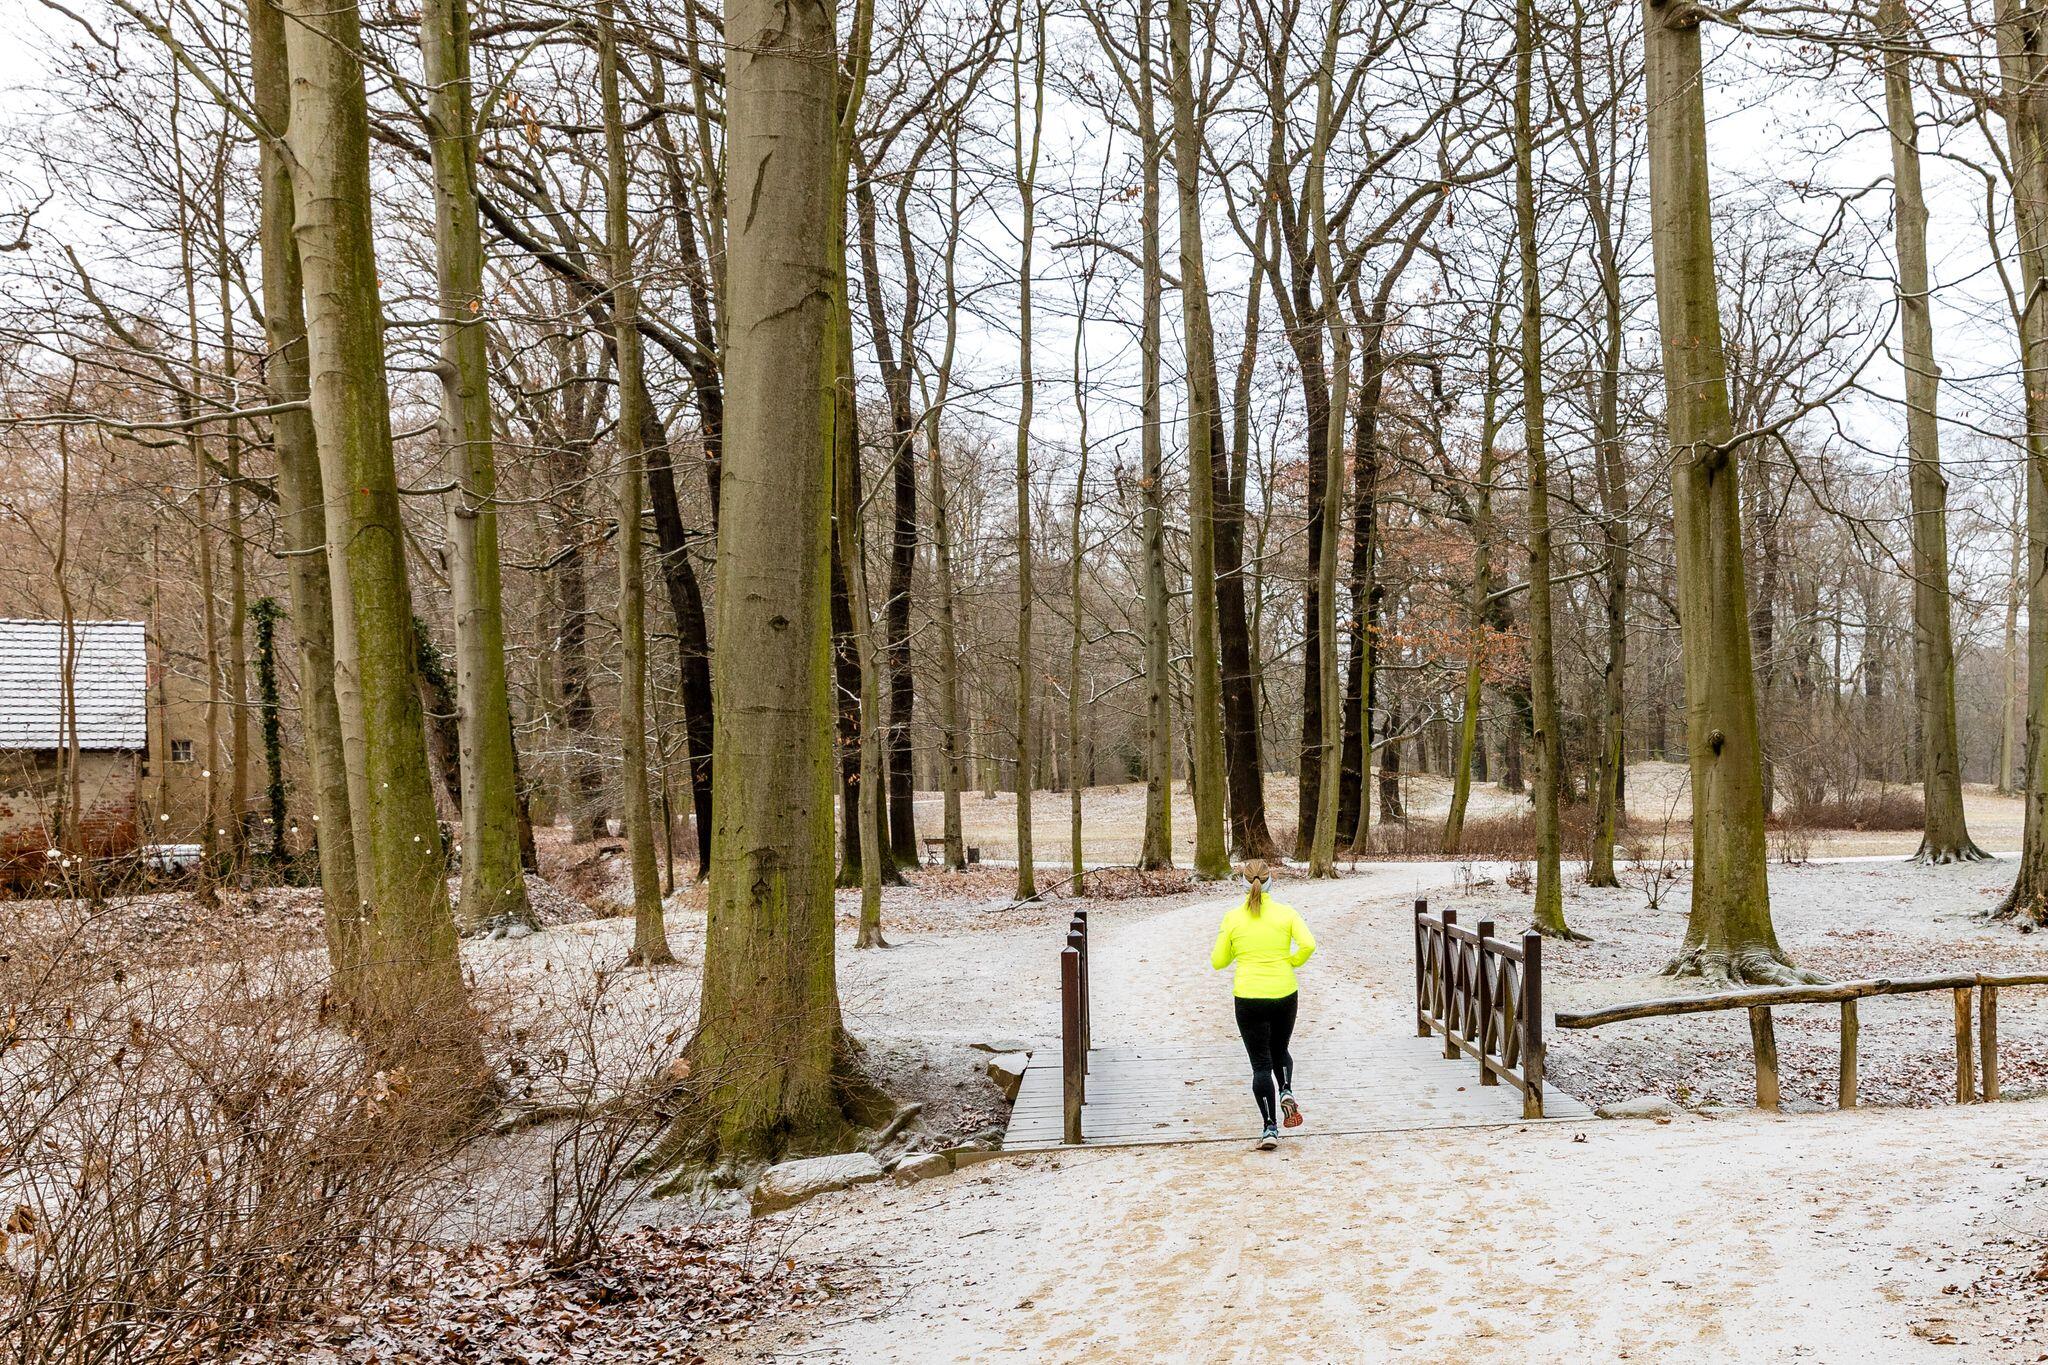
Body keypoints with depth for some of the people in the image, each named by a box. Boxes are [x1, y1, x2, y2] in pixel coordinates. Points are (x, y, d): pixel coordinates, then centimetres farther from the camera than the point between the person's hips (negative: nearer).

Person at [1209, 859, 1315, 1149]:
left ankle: (1270, 1128, -3)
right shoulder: (1285, 912, -2)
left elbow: (1218, 962, 2)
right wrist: (1290, 962, 4)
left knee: (1261, 1063, 5)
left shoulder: (1233, 918, -4)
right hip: (1284, 993, 2)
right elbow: (1308, 944, -14)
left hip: (1249, 998, -1)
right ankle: (1286, 1092, -3)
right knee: (1279, 1051, 24)